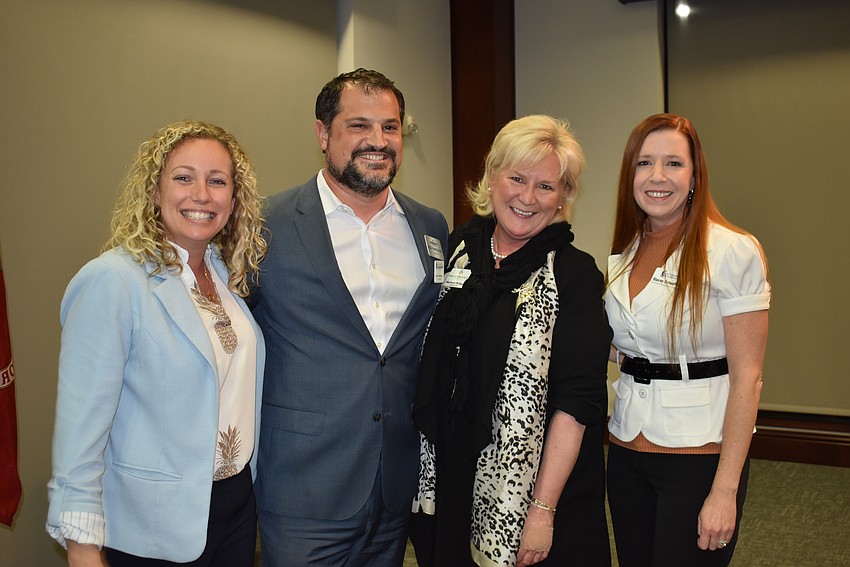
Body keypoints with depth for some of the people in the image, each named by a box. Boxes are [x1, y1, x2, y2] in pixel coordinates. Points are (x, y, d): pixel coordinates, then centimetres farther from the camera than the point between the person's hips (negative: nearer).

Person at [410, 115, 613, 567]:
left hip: (532, 489, -4)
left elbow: (576, 402, -15)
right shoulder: (458, 248, 1)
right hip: (446, 480, 4)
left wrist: (543, 510, -17)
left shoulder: (574, 274, -11)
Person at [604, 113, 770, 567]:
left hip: (699, 456, -5)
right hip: (626, 450, 6)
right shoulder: (622, 255, 7)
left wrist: (725, 491, -17)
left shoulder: (734, 252, -12)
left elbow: (746, 378, -14)